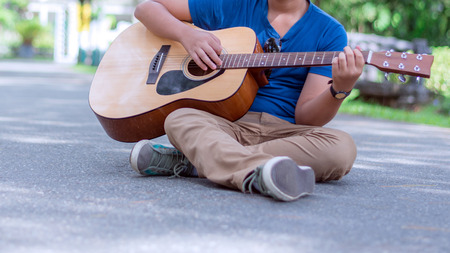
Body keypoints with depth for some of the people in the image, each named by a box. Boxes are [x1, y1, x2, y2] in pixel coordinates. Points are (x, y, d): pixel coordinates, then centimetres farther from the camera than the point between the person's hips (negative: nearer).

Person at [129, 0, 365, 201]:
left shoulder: (329, 32, 4)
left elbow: (305, 117, -3)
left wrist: (341, 89, -24)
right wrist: (186, 34, -7)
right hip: (226, 125, 1)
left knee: (342, 147, -31)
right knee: (179, 119, -30)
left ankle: (193, 161, -33)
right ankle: (257, 173, -60)